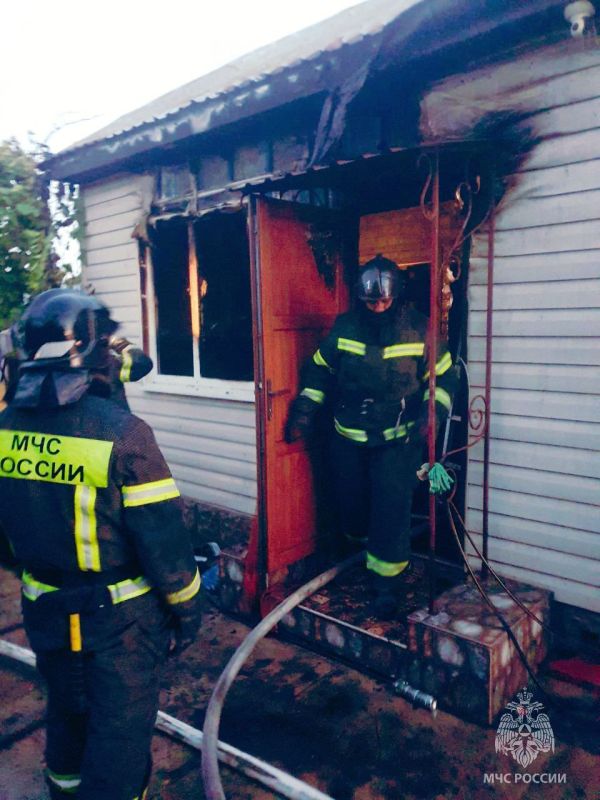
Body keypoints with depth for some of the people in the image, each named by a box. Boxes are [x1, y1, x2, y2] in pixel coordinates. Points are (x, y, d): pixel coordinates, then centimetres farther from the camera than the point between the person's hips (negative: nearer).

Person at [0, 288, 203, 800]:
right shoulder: (120, 431, -25)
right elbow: (161, 537, -22)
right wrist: (186, 608, -7)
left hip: (45, 612, 7)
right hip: (118, 620, -6)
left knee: (67, 710, 29)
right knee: (119, 730, 14)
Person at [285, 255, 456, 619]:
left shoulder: (419, 329, -8)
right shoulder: (344, 328, -3)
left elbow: (443, 376, -1)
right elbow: (319, 370, 7)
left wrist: (432, 412, -16)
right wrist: (305, 409, -1)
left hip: (398, 441, -3)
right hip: (348, 439, 3)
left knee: (391, 513, -4)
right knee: (351, 507, 16)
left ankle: (388, 583, 14)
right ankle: (361, 552, 46)